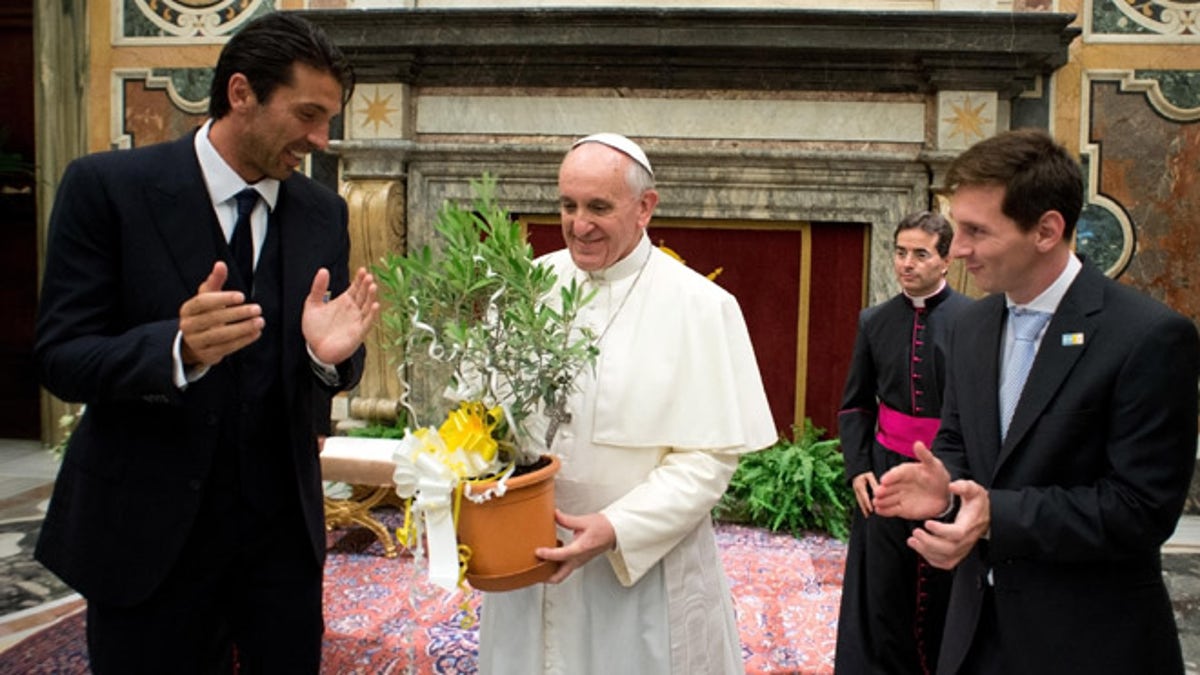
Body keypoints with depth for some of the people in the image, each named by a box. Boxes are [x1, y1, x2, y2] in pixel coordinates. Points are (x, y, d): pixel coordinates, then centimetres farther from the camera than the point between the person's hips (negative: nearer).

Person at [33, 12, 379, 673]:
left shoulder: (323, 212, 2)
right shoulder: (106, 187, -10)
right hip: (147, 530, -3)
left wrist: (332, 352, -19)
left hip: (283, 524, 4)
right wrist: (179, 348, -31)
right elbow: (61, 358, -12)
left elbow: (334, 371, 5)